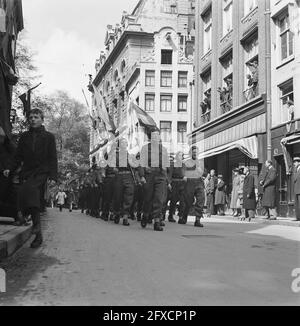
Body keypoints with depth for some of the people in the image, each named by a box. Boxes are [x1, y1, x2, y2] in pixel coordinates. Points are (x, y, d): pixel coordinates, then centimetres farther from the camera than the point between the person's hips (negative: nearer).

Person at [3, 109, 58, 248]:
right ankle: (38, 234, 5)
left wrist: (53, 176, -9)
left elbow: (53, 158, 2)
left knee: (29, 188, -32)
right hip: (27, 173, 4)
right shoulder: (24, 137, 16)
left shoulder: (48, 137, 6)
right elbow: (18, 157, 15)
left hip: (42, 172, -4)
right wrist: (10, 169, -2)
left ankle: (36, 222, -26)